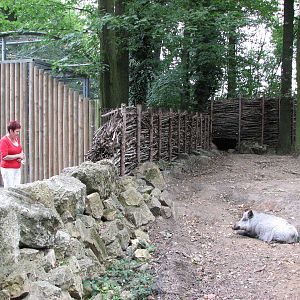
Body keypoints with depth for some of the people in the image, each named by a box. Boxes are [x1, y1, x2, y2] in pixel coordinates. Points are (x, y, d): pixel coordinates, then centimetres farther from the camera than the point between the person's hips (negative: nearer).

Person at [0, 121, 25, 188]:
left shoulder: (17, 138, 9)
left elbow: (21, 150, 25)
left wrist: (21, 157, 3)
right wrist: (18, 156, -12)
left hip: (17, 169, 7)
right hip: (8, 169, -7)